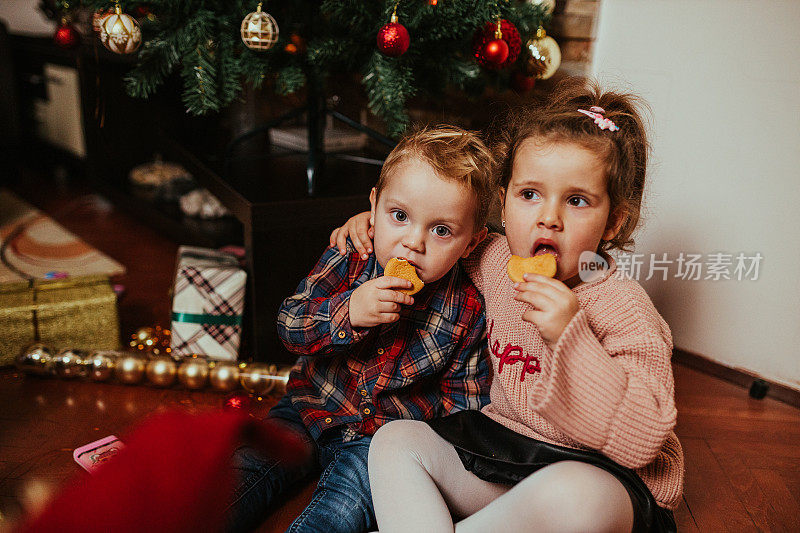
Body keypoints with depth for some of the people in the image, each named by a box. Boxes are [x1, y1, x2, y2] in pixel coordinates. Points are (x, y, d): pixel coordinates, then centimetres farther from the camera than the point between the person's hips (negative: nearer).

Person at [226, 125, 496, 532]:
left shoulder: (467, 309, -12)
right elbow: (288, 324, -12)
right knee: (246, 468, -10)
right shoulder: (347, 261, -11)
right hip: (310, 408, 3)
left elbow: (463, 397, 0)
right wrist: (348, 312, -30)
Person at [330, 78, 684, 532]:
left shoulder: (624, 308, -19)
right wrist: (379, 220, 9)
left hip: (599, 470, -5)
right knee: (394, 439, -7)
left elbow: (642, 441, -27)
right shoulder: (496, 257, 0)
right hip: (500, 444, 6)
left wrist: (570, 336, -35)